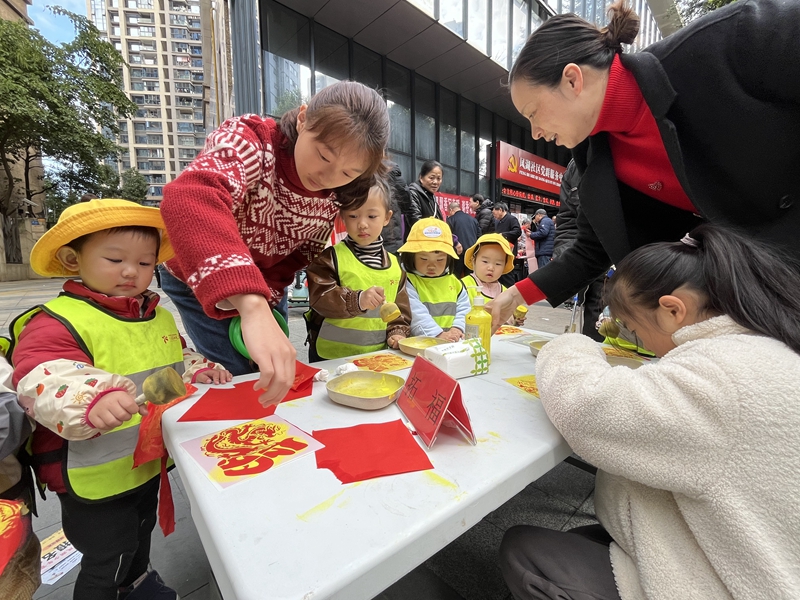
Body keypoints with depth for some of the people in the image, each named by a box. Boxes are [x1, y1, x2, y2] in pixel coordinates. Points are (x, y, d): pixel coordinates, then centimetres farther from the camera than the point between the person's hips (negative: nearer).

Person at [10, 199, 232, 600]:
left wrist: (198, 371, -1)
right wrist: (93, 399, -51)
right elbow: (42, 384, -33)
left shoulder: (159, 315, 3)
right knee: (106, 561, 13)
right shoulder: (56, 322, -21)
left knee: (142, 531, 32)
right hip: (95, 477, -7)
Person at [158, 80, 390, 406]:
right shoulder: (249, 141, -32)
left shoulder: (335, 196, -15)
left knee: (273, 379, 12)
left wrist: (266, 297, -22)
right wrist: (251, 306, -66)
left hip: (264, 287, 5)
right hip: (197, 280, -4)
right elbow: (191, 199, -52)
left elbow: (302, 253, -5)